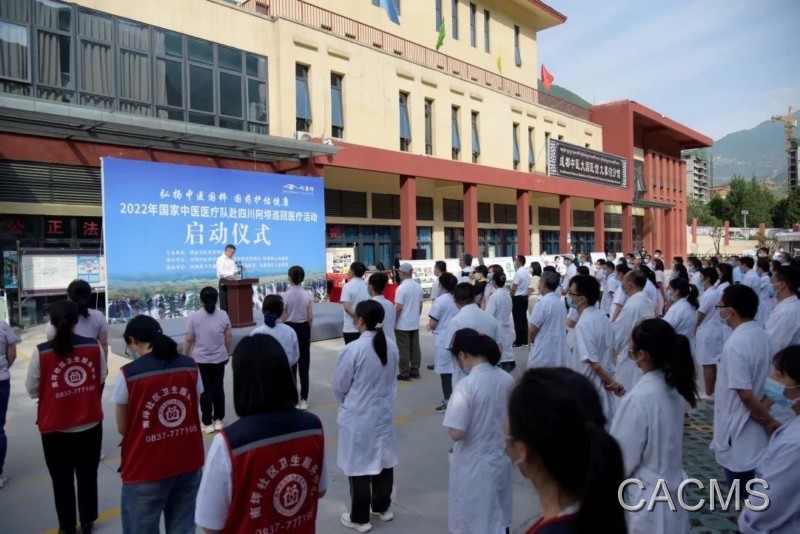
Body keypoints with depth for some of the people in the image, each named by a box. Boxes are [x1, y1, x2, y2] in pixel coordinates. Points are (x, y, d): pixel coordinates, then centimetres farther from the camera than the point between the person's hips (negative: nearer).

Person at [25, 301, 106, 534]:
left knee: (62, 480, 17)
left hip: (56, 430, -2)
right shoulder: (94, 347, -10)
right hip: (91, 426, 2)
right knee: (88, 476, 20)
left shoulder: (41, 352, -16)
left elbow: (32, 390, -6)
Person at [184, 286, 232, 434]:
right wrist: (227, 354, 15)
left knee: (205, 390, 6)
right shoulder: (223, 315, -4)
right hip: (219, 358, 2)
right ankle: (218, 420, 21)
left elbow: (189, 340, -8)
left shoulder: (194, 316, -9)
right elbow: (228, 337, 1)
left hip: (200, 359, -2)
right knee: (218, 388, 13)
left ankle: (208, 423, 12)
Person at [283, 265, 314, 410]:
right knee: (304, 364, 11)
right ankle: (304, 399, 15)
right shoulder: (308, 295, -5)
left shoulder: (285, 295, -12)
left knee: (291, 364, 10)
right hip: (303, 329, 2)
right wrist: (308, 332, 12)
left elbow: (282, 318, -9)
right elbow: (310, 318, -2)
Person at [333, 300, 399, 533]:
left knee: (359, 466, 10)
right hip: (383, 413, 6)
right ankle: (382, 507, 39)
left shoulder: (353, 350, -24)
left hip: (358, 417, -5)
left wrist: (346, 403, 9)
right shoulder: (392, 347, -7)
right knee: (384, 461, 20)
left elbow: (339, 387, -12)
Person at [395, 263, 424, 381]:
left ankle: (405, 374, 4)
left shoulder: (402, 288, -17)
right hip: (415, 324, 7)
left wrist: (393, 321, -8)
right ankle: (415, 371, 17)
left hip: (402, 325, -7)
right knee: (415, 348, 11)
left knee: (404, 350, 0)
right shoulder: (418, 287, 5)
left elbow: (398, 308, -18)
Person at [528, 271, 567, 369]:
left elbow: (532, 329, -15)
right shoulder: (560, 302, 9)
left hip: (543, 352, -8)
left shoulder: (543, 303, -16)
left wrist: (531, 341, 5)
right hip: (558, 352, 8)